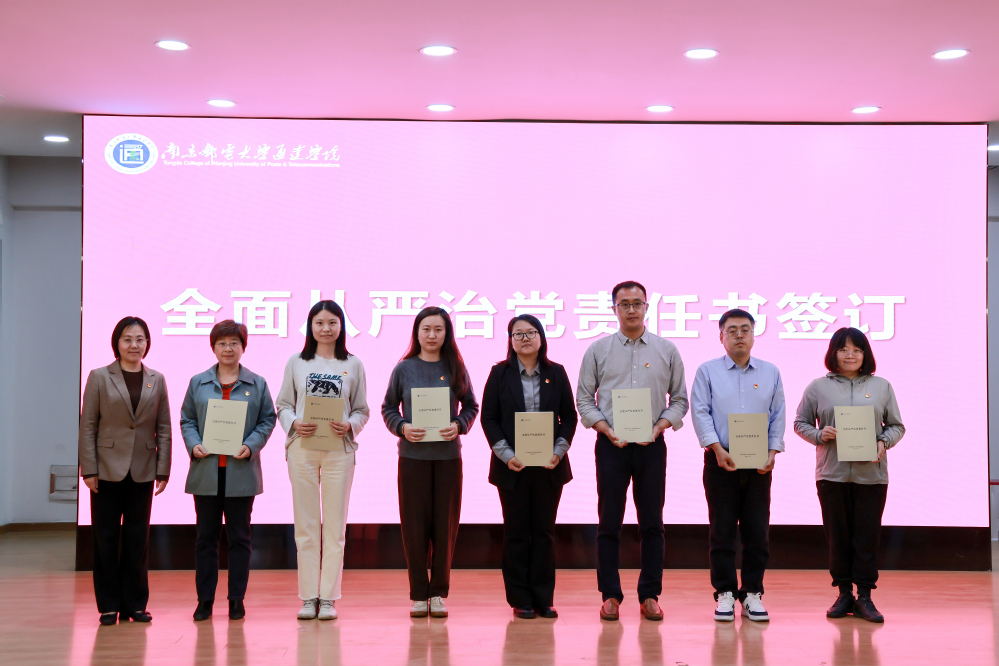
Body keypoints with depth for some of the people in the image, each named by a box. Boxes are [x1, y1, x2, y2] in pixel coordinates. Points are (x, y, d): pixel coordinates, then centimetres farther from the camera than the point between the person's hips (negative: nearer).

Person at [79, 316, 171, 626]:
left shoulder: (157, 380, 8)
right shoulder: (100, 377, 1)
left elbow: (163, 429, 7)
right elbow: (87, 426, -2)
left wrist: (163, 470, 0)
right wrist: (89, 469, -8)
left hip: (142, 470, 2)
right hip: (108, 469, -2)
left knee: (138, 538, 7)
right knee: (107, 538, 3)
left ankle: (135, 604, 15)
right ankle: (109, 605, 12)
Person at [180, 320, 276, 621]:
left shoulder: (257, 384, 6)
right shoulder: (198, 383, 9)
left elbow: (268, 420, 4)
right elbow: (187, 419, 9)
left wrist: (251, 446, -11)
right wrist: (193, 445, -8)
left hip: (241, 472, -1)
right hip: (206, 472, 1)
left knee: (239, 537, 4)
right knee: (206, 536, 5)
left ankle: (237, 599, 11)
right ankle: (205, 600, 12)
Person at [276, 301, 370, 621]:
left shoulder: (353, 365, 7)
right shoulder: (296, 363, 7)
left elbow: (362, 410, 7)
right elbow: (283, 405, 8)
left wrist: (350, 425, -13)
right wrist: (295, 423, -12)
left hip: (339, 450, 0)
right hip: (302, 450, 0)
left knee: (334, 525, 1)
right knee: (306, 525, 3)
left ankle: (328, 598, 7)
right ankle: (308, 597, 10)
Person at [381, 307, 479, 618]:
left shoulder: (456, 368, 6)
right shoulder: (404, 369, 4)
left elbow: (471, 405, 10)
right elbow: (388, 408, 8)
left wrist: (459, 425, -9)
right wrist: (402, 427, -9)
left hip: (448, 456, 1)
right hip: (413, 456, -1)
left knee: (445, 525, 3)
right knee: (414, 526, 1)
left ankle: (438, 593, 13)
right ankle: (418, 595, 10)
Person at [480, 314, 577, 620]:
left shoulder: (556, 373, 6)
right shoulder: (500, 373, 3)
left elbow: (569, 416, 7)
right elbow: (489, 418, 0)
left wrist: (559, 451, -7)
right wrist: (506, 454, -11)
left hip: (549, 466, 1)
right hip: (512, 466, -1)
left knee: (544, 532, 5)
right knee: (516, 532, 4)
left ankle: (543, 599, 12)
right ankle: (520, 600, 10)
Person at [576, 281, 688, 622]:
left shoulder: (666, 350, 6)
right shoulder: (598, 350, 4)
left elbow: (679, 399, 8)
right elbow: (584, 399, 5)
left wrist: (658, 427, -8)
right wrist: (607, 430, -9)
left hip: (651, 444, 1)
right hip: (611, 444, -1)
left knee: (652, 523, 3)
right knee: (609, 523, 1)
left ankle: (650, 596, 12)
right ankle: (610, 596, 9)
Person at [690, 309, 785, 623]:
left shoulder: (771, 373, 12)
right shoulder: (708, 371, 5)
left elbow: (778, 415, 9)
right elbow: (700, 412, -3)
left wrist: (773, 450, -4)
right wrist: (716, 447, -15)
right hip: (721, 461, -2)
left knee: (757, 532, 3)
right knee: (721, 532, 0)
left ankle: (752, 595, 11)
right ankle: (725, 594, 8)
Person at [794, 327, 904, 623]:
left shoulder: (881, 387, 10)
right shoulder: (818, 387, 7)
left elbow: (897, 425, 12)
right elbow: (800, 423, 9)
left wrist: (884, 443, -8)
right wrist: (820, 435, -10)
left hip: (871, 474, 0)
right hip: (832, 473, 0)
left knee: (867, 535, 0)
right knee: (838, 535, 4)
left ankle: (864, 596, 7)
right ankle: (844, 593, 15)